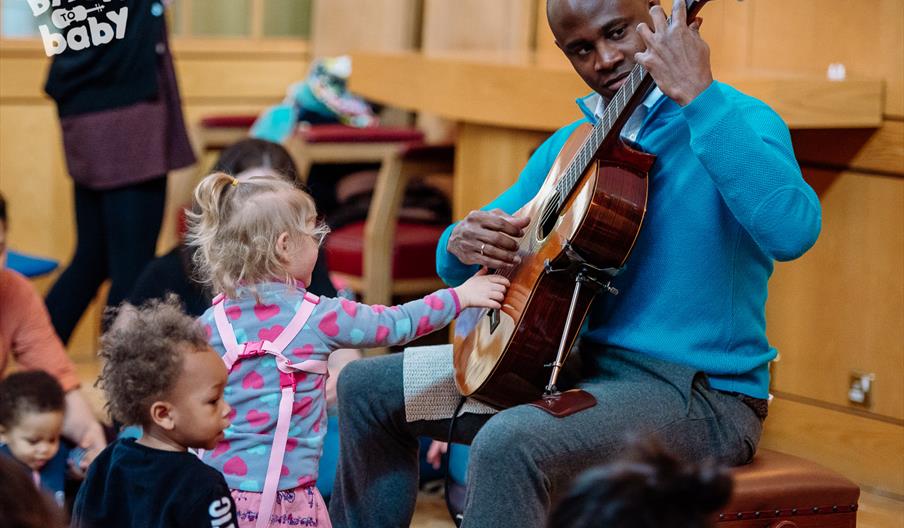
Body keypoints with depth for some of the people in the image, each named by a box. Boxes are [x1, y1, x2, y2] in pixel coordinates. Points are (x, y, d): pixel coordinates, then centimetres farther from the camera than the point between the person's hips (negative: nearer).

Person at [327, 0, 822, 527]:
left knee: (509, 444, -34)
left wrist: (699, 97, -35)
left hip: (702, 392, -8)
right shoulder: (568, 147, 11)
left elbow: (792, 232, -33)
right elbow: (457, 265, 18)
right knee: (367, 387, 9)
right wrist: (463, 242, -7)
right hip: (573, 364, 8)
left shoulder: (736, 120, -11)